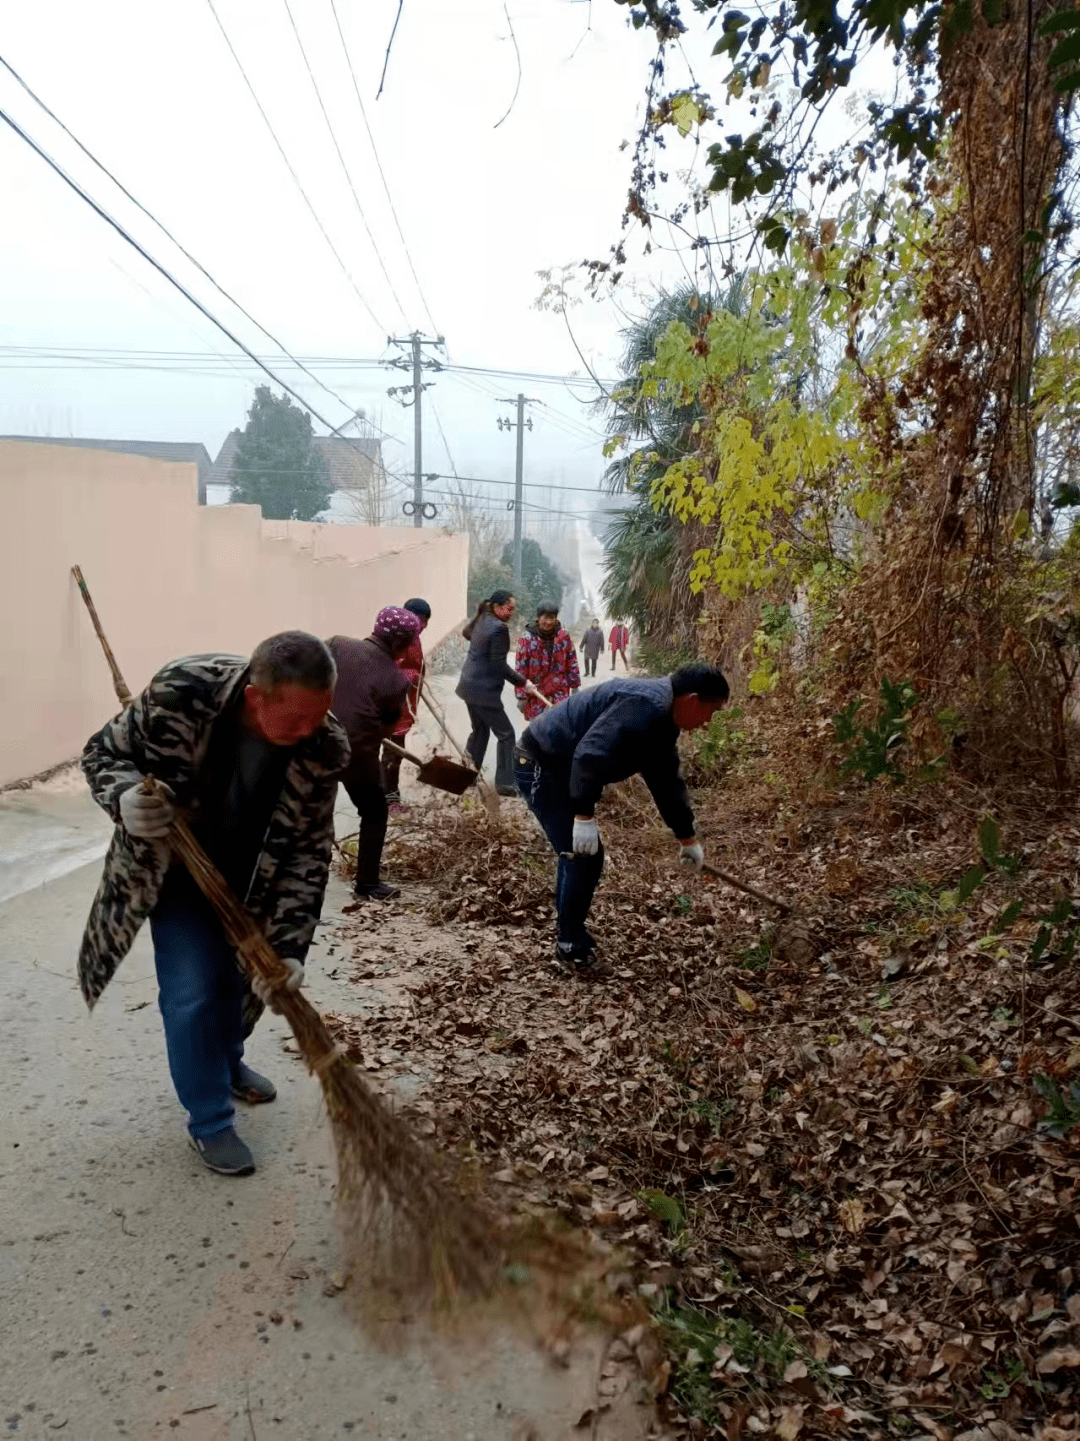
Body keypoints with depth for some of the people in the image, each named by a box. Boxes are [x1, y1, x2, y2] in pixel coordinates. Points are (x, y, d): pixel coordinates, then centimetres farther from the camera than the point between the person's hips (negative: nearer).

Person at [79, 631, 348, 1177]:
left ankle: (226, 1062, 49)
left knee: (246, 976, 18)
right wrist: (124, 796, -40)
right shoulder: (180, 692, -36)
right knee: (192, 992, -6)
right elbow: (102, 752, -18)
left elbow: (309, 851, -20)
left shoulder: (322, 748, -29)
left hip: (248, 877, 3)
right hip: (171, 868, -3)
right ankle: (209, 1122, 16)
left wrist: (288, 946, -26)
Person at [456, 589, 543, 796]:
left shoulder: (481, 620, 8)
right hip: (484, 690, -9)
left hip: (469, 685, 9)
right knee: (506, 734, -1)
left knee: (480, 730, 22)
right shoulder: (499, 628, -19)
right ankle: (504, 783, -1)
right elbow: (499, 665, -20)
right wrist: (523, 683, -15)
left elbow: (466, 632, 31)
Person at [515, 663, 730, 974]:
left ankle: (569, 938, 33)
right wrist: (584, 816, -34)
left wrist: (687, 838, 25)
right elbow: (590, 754, -35)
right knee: (585, 857, -6)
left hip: (558, 767, 11)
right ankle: (572, 949, 8)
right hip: (541, 767, -11)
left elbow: (666, 781, 20)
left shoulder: (662, 719, 10)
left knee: (577, 854, 19)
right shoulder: (645, 706, -25)